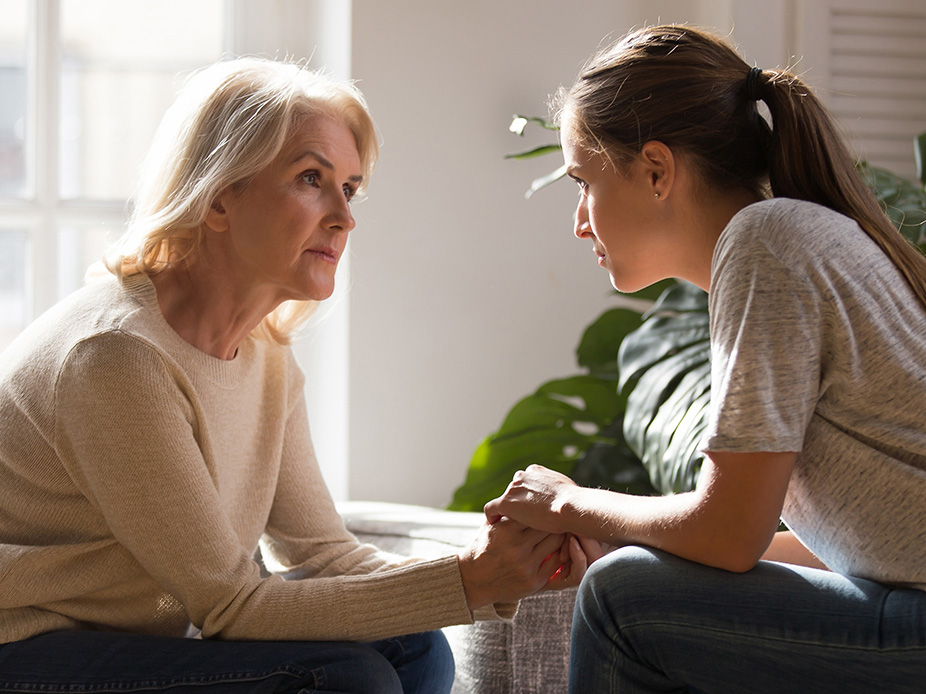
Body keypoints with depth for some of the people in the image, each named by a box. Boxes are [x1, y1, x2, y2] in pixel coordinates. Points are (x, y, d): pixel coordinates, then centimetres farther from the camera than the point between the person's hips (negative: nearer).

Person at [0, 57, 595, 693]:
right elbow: (229, 604, -20)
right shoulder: (118, 353, -23)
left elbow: (324, 555, 2)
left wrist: (493, 577, -13)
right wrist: (463, 582, -21)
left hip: (134, 642, 8)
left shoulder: (265, 355, 5)